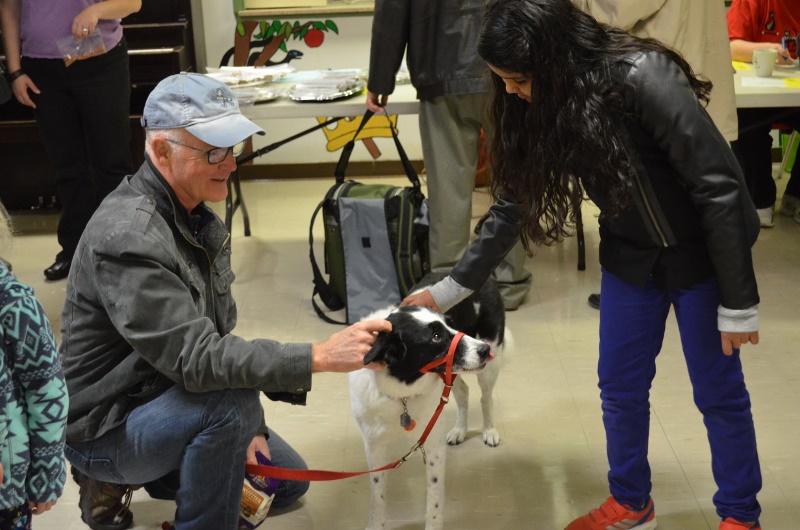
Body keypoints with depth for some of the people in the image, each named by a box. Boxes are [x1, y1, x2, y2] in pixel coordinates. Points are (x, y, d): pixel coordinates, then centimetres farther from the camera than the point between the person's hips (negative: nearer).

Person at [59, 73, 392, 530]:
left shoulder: (198, 217, 0)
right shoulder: (127, 237, -30)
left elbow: (216, 334, 5)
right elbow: (194, 358, -35)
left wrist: (243, 427, -5)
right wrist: (318, 357, -38)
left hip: (169, 395, 9)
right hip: (106, 429, -9)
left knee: (288, 482, 16)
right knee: (230, 403, -34)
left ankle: (119, 483, 20)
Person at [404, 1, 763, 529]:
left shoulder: (644, 79, -31)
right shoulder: (539, 106, -10)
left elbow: (720, 187, -26)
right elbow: (514, 205, 1)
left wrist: (739, 301, -21)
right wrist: (452, 287, 0)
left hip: (705, 253, -6)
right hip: (631, 257, 6)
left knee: (719, 391, 7)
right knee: (620, 386, 13)